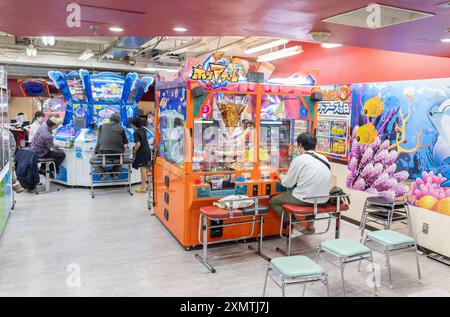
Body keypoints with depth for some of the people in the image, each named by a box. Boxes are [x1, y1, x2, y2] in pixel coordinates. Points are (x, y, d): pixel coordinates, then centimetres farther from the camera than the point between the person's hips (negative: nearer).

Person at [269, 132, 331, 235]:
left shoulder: (299, 160, -9)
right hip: (323, 200, 7)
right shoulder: (324, 159, 8)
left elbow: (287, 184, -4)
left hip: (306, 199, -6)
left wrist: (282, 178, 18)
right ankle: (310, 225, 29)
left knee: (273, 201, 11)